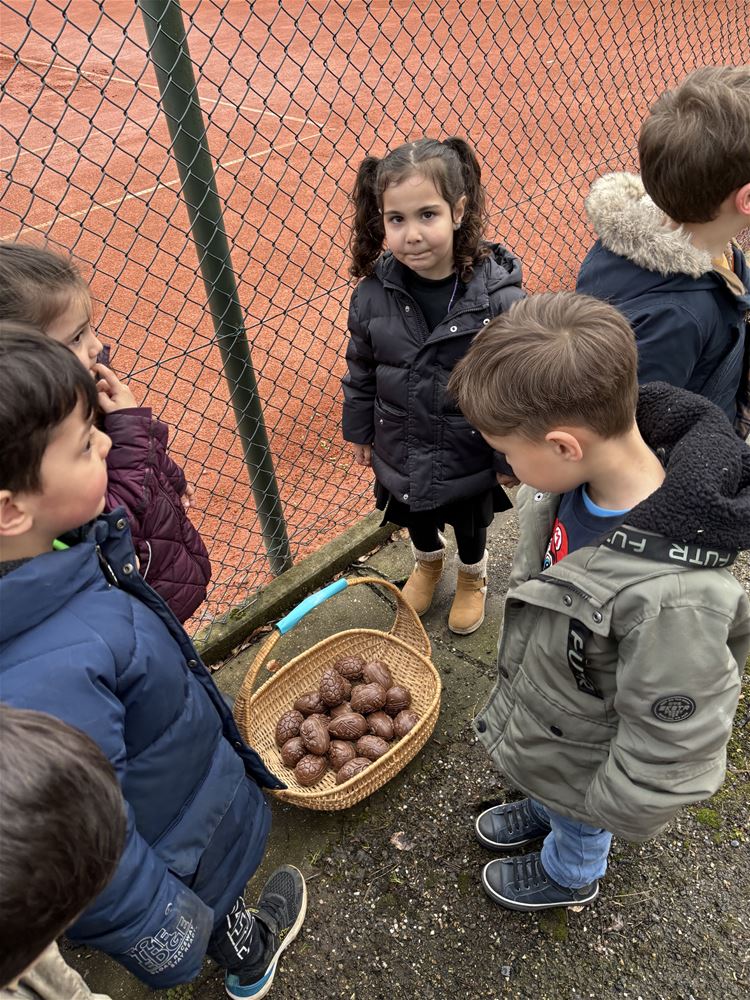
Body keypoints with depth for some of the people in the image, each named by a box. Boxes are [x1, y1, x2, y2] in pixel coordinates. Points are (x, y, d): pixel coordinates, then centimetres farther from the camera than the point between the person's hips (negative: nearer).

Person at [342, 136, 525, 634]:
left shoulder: (497, 297, -28)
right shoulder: (374, 293, -17)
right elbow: (361, 370, -1)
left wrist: (512, 457, -11)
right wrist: (359, 430, 8)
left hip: (470, 453, -3)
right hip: (401, 450, 3)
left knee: (471, 526, 26)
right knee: (415, 519, 30)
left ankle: (473, 576, 59)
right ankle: (428, 562, 64)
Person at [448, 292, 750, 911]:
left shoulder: (670, 599, -48)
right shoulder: (593, 472, -24)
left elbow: (672, 741, -31)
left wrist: (619, 807, -13)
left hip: (584, 754, -5)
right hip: (545, 707, 5)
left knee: (578, 827, 31)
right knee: (552, 791, 38)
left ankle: (571, 875, 62)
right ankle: (543, 809, 69)